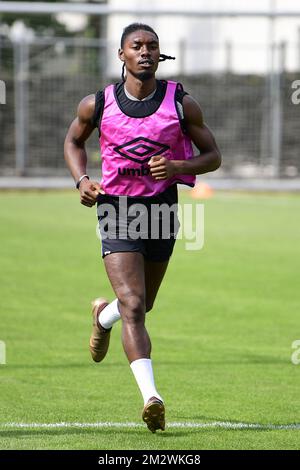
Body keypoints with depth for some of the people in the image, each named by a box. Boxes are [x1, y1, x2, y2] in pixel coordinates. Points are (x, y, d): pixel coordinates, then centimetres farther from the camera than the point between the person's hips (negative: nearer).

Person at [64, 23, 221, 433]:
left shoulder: (181, 104, -5)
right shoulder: (97, 105, -4)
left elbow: (213, 156, 2)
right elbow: (74, 141, 16)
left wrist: (177, 167, -18)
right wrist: (82, 180, -3)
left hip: (162, 209, 2)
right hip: (116, 210, -2)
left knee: (142, 304, 20)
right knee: (133, 308, -17)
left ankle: (104, 315, 56)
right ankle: (151, 396, -24)